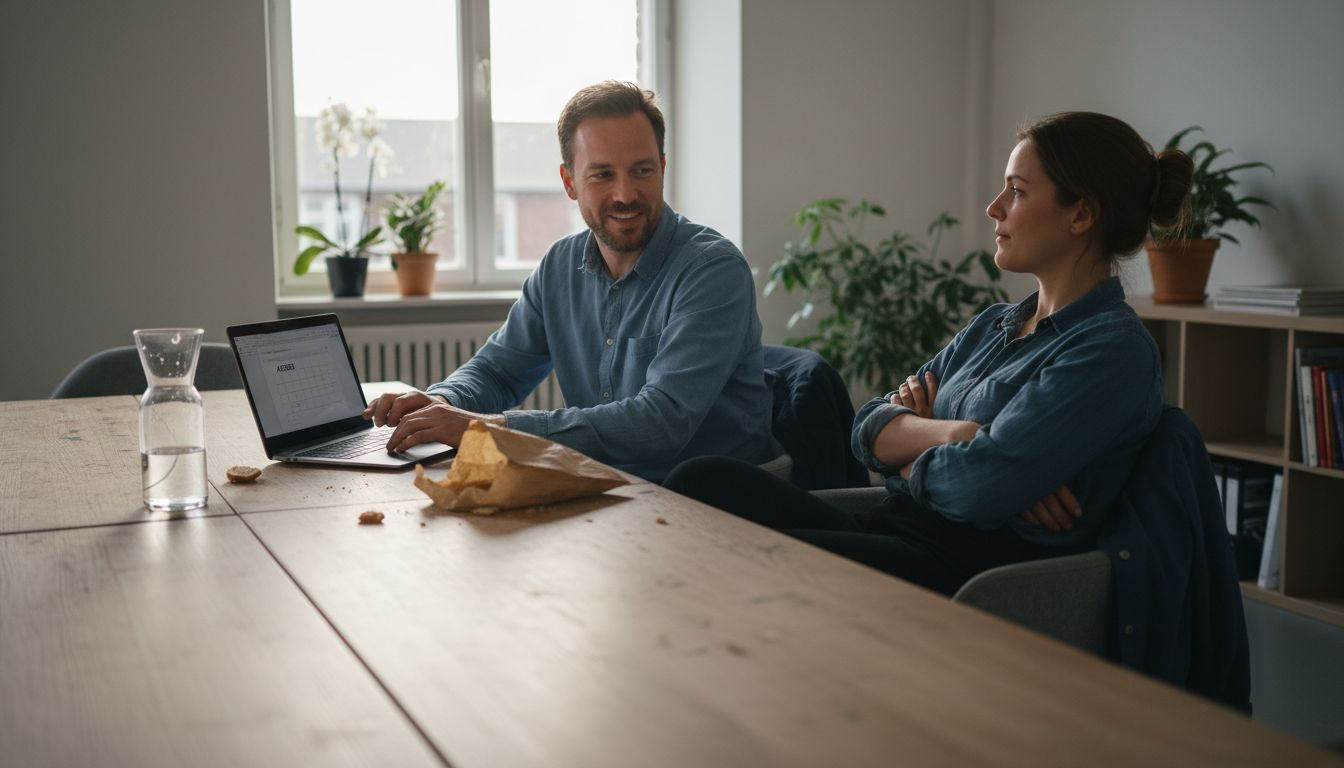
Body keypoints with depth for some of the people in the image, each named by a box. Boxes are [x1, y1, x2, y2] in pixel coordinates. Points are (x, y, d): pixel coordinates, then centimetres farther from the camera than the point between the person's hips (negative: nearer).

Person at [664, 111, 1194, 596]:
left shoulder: (1112, 350, -9)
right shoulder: (993, 325, 18)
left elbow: (977, 487, -21)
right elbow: (868, 431, 10)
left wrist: (908, 461, 0)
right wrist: (948, 433, -10)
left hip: (969, 572, -8)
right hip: (892, 533, 8)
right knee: (703, 480, -10)